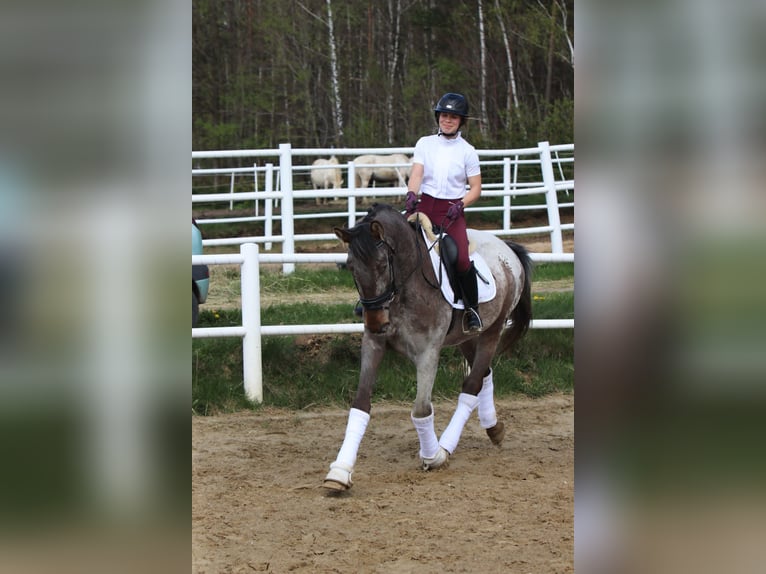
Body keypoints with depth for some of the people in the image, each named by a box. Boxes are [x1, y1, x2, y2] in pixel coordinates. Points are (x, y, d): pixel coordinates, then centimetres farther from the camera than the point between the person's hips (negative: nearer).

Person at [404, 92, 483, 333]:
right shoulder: (425, 143, 7)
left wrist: (460, 205, -13)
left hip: (452, 211, -2)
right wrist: (411, 194, -25)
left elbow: (476, 188, 5)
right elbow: (416, 173, -5)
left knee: (462, 260, -20)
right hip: (425, 206, 2)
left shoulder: (467, 151, 3)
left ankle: (472, 309, -1)